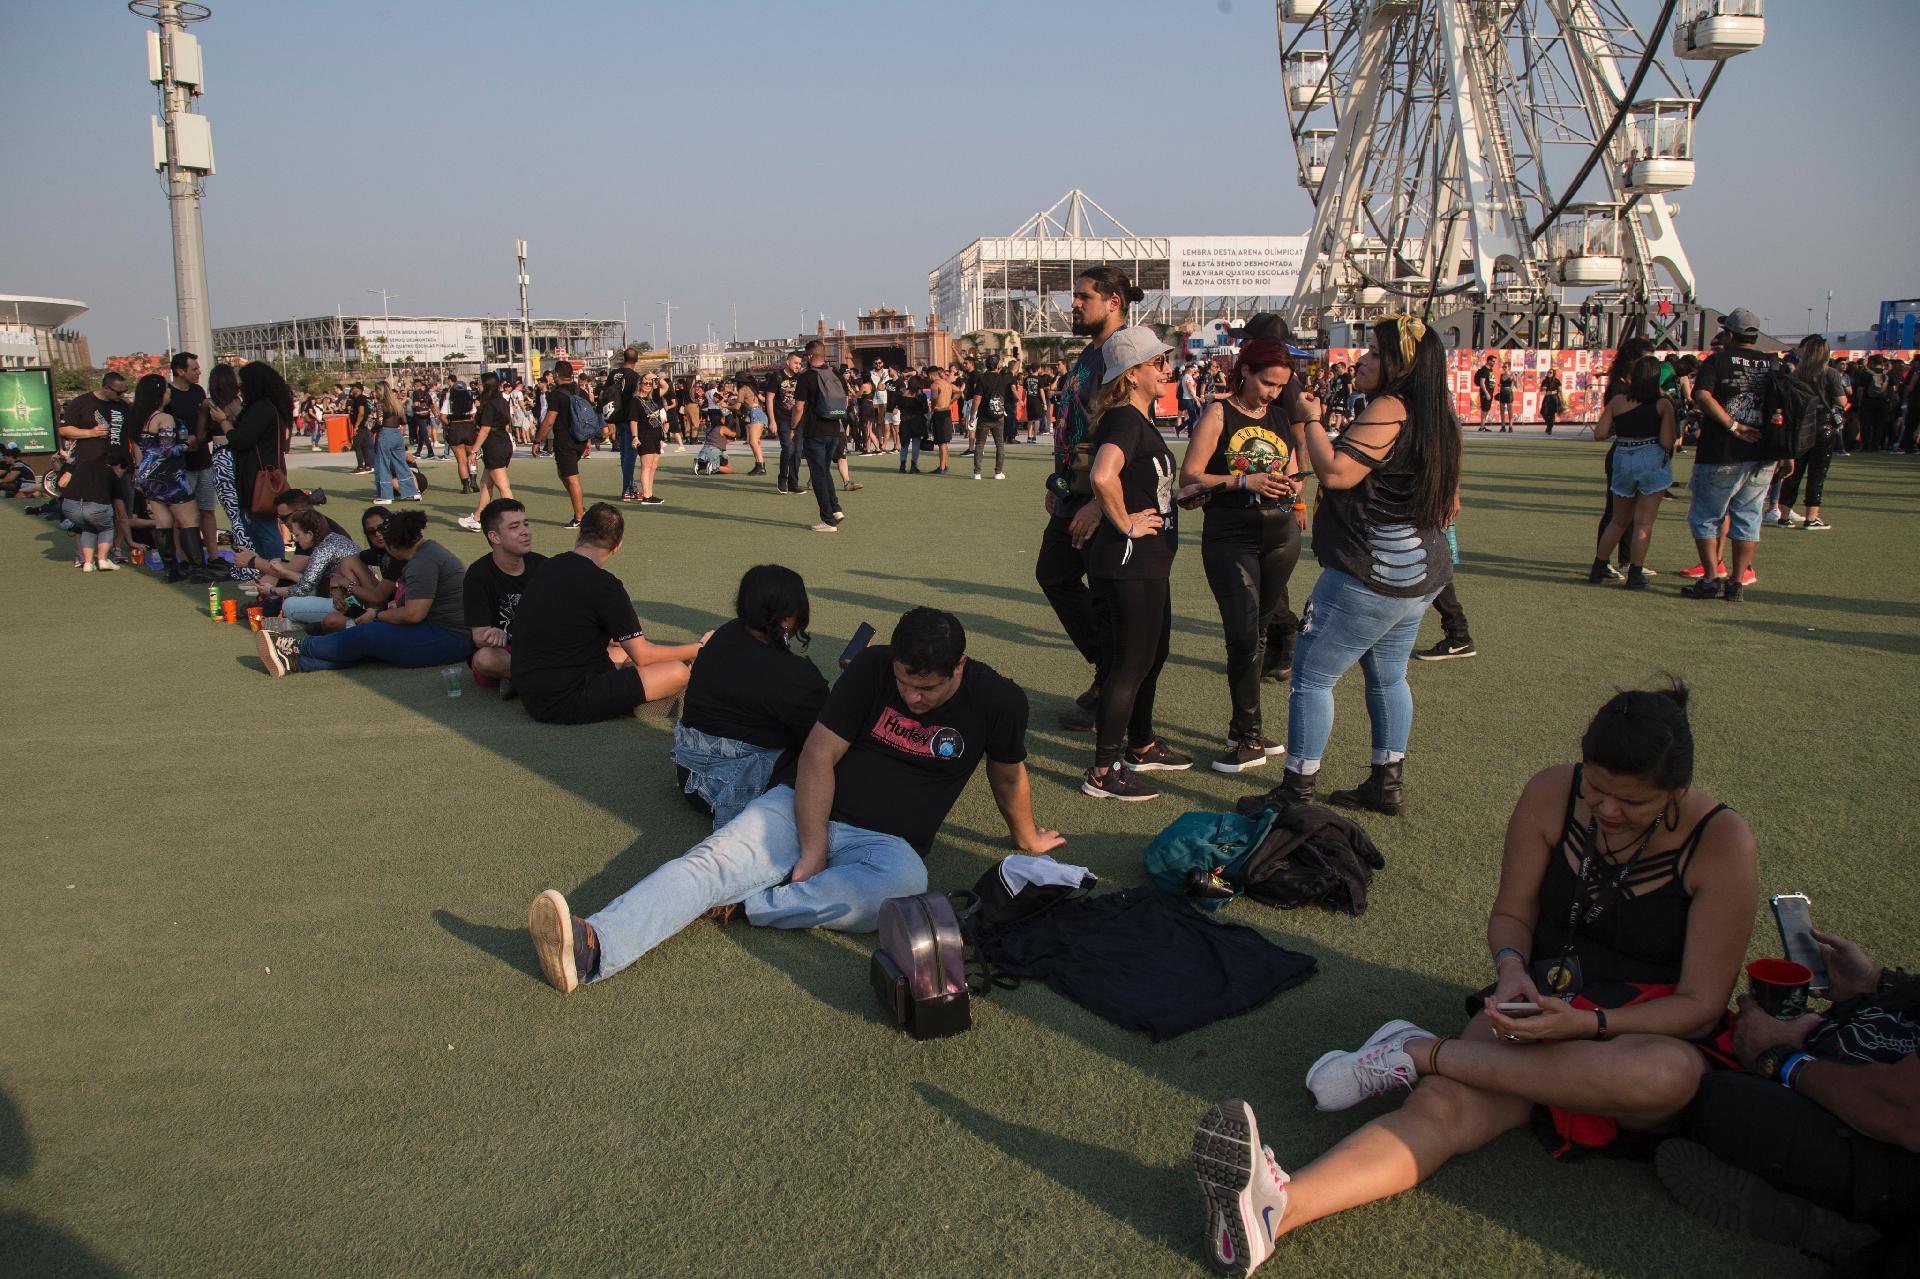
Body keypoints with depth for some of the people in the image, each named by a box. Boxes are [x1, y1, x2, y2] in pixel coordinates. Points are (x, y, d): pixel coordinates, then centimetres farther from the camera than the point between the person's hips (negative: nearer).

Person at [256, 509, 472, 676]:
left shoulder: (424, 562, -17)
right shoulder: (428, 550, 17)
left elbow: (413, 614, -22)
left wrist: (377, 615, -6)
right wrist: (397, 607, 10)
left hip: (448, 640, -10)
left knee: (364, 636, -12)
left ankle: (298, 646, 4)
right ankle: (295, 662, -12)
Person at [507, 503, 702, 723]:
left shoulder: (547, 568, 10)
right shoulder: (602, 584, -15)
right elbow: (643, 656, -8)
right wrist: (699, 649, 6)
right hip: (564, 703, -9)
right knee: (677, 672, -13)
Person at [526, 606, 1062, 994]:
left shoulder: (998, 700, -6)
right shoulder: (872, 668, -4)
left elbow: (1009, 775, 14)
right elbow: (818, 755, -7)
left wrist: (1025, 837, 28)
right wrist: (813, 851, -15)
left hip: (889, 842, -1)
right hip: (806, 809, 1)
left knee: (903, 883, -38)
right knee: (712, 858, -24)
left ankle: (741, 903, -32)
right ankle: (591, 948, -43)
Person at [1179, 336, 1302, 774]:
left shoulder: (1282, 417, 11)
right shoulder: (1219, 414, -3)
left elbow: (1293, 475, 19)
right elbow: (1189, 478, -9)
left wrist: (1290, 486, -5)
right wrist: (1243, 481, -20)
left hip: (1280, 532, 5)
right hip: (1230, 535, -5)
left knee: (1257, 632, 11)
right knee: (1243, 635, -11)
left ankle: (1242, 729, 22)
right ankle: (1249, 737, -1)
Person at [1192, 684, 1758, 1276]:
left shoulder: (1722, 844, -14)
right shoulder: (1551, 795, -6)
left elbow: (1701, 1004, -13)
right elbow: (1511, 913, 4)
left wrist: (1587, 1024, -29)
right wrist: (1512, 967, -19)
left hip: (1651, 1030, -2)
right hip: (1544, 1005, 2)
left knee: (1670, 1075, -41)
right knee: (1443, 1106, -29)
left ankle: (1417, 1054, -28)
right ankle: (1277, 1207, -53)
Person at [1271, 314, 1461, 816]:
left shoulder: (1388, 409, -18)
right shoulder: (1436, 415, 13)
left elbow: (1335, 472, -25)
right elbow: (1449, 505, 19)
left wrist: (1312, 419, -13)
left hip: (1372, 574, -10)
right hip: (1422, 572, 10)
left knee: (1311, 675, -2)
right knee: (1387, 677, 19)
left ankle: (1297, 793, 1)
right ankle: (1386, 785, 27)